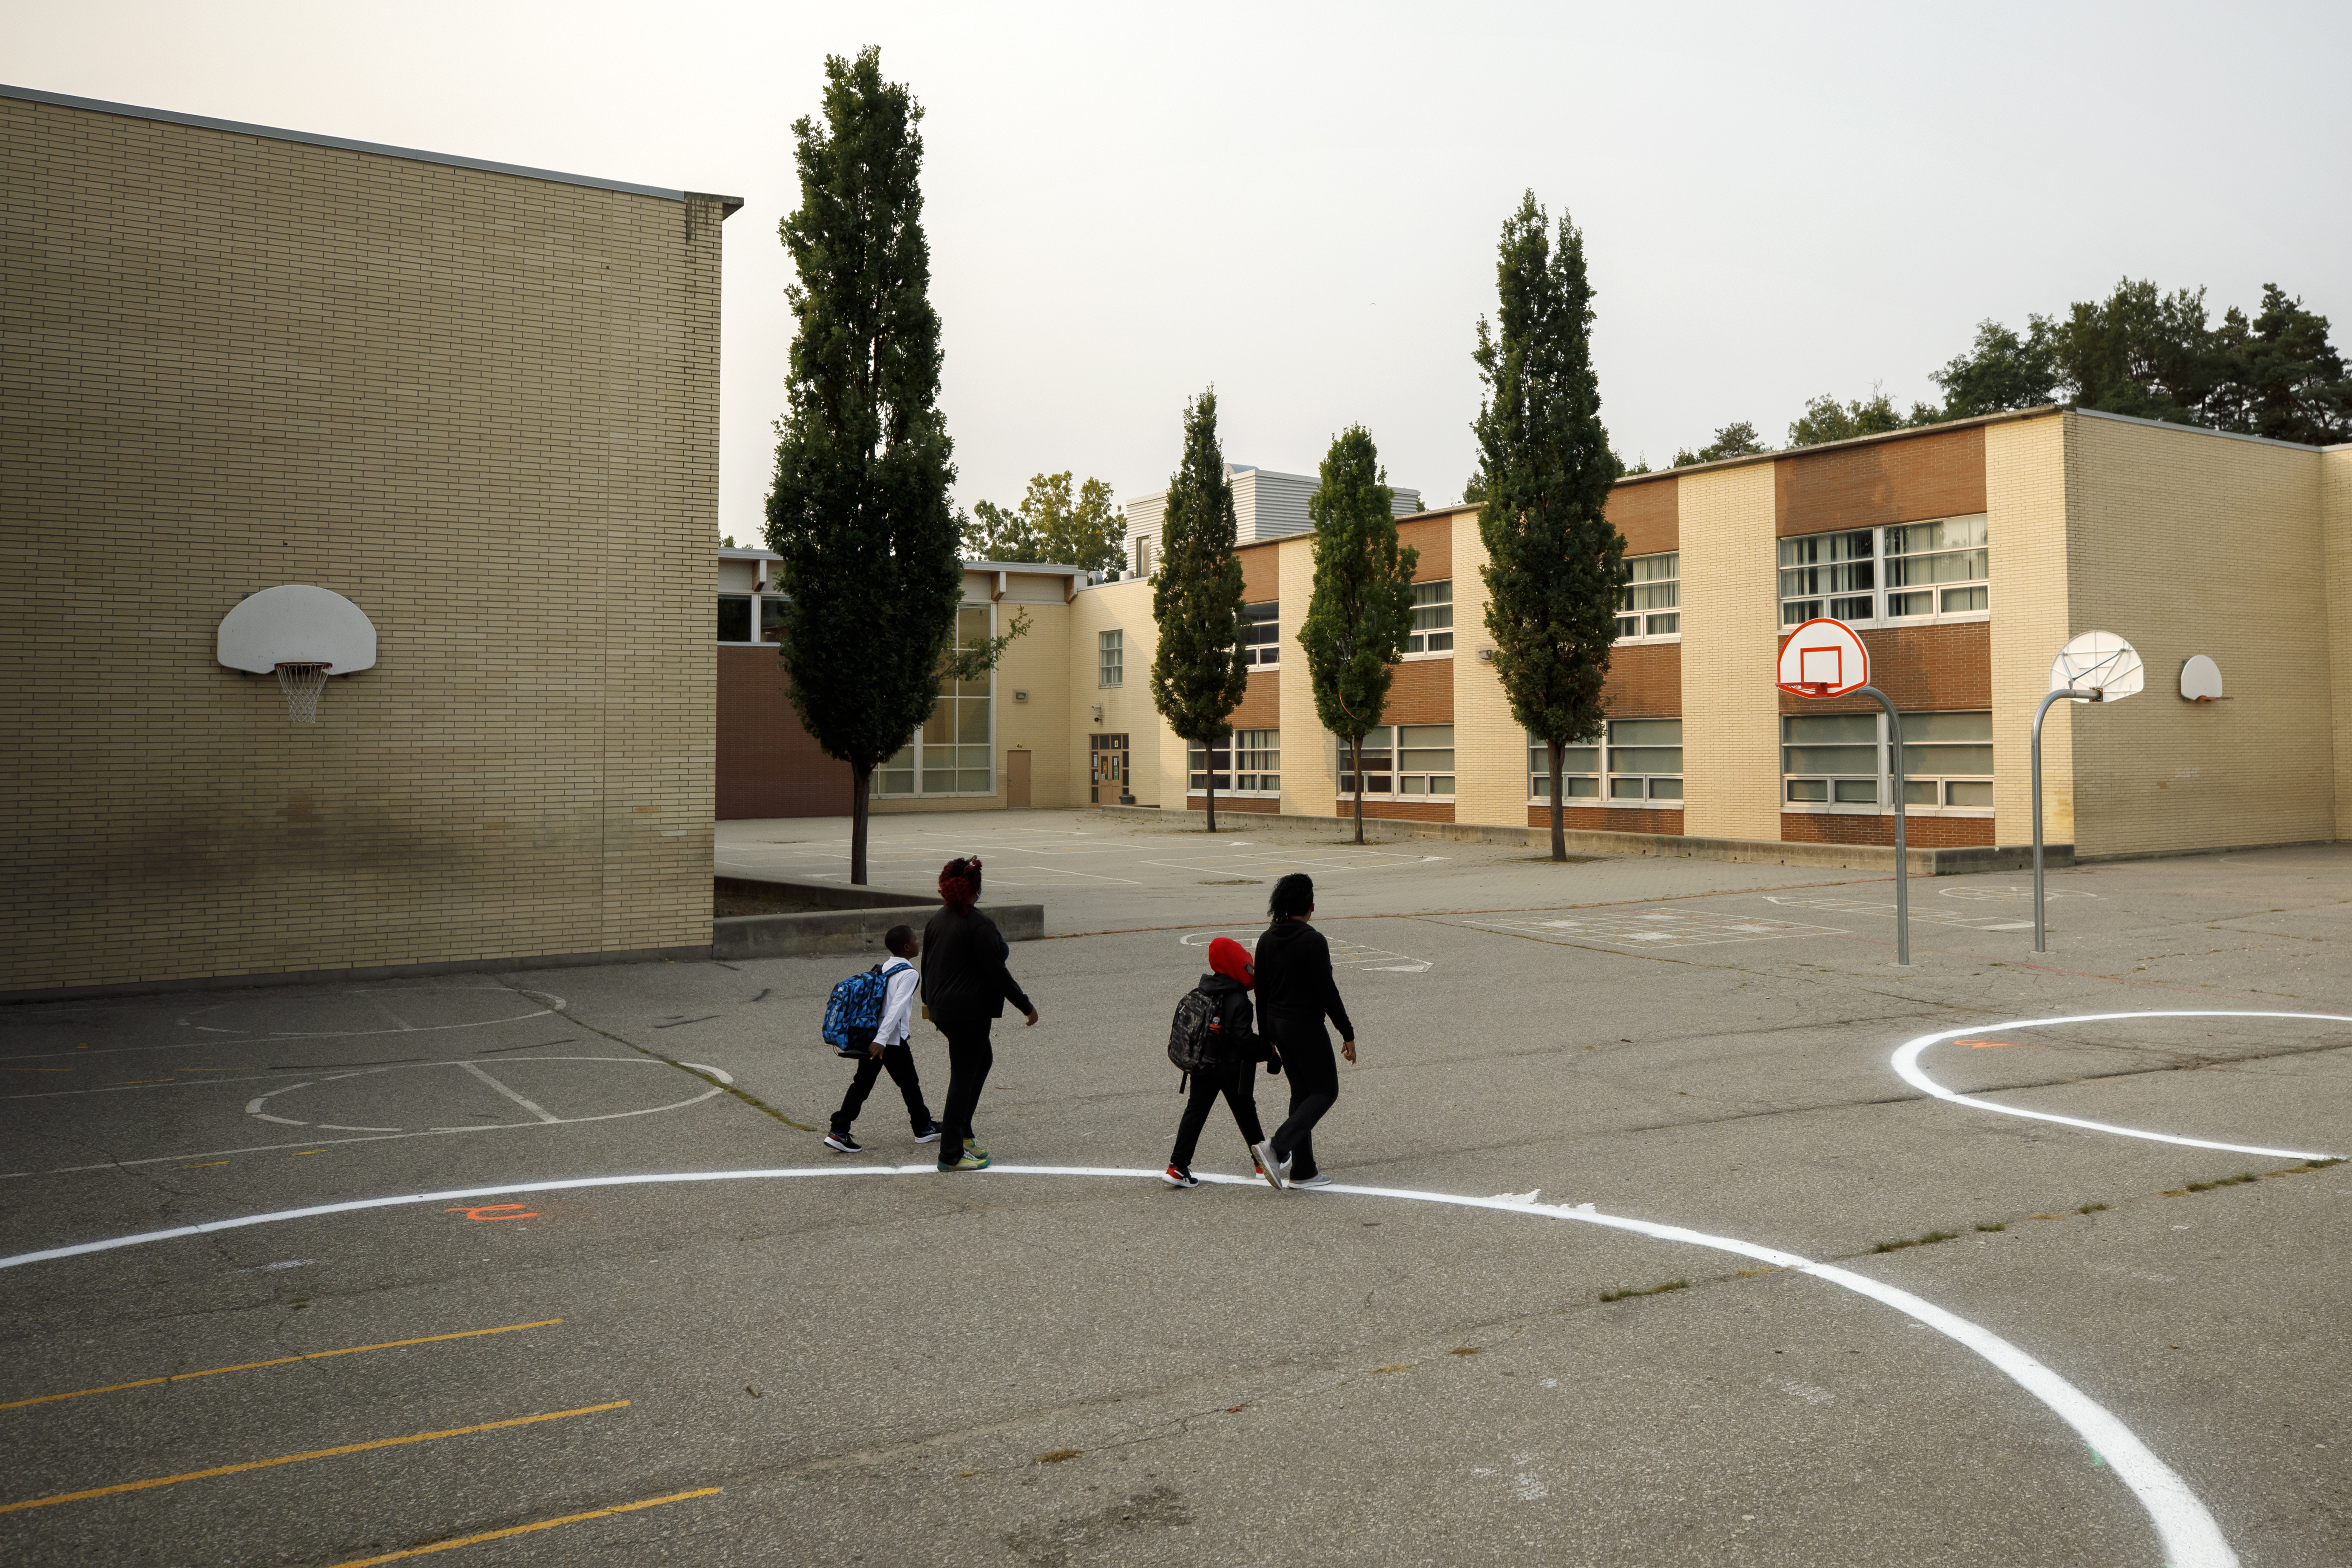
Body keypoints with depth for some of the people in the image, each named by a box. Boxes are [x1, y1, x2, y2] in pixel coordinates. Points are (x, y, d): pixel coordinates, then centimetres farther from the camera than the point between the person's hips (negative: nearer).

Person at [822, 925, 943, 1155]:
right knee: (909, 1083, 9)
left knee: (862, 1083, 7)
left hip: (870, 1036, 7)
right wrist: (881, 1040, -27)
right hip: (892, 1041, -7)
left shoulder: (885, 968, 13)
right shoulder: (909, 974, -13)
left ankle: (839, 1132, 0)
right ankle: (924, 1128, 23)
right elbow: (896, 1008, -22)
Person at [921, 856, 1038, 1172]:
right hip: (969, 1012, -9)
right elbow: (996, 971, -18)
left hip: (943, 1008, 9)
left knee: (983, 1058, 24)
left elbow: (927, 965, 18)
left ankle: (961, 1132, 24)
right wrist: (1025, 1006, -10)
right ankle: (951, 1155, 4)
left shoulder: (936, 921, 8)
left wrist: (929, 1002, 33)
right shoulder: (978, 924, -18)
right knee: (964, 1076, -1)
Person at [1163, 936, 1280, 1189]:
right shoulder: (1238, 1001, -19)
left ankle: (1178, 1166, -1)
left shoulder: (1201, 993, 3)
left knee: (1195, 1111, 6)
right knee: (1245, 1112, 11)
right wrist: (1268, 1049, -7)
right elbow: (1244, 1040, -20)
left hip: (1201, 1066, 5)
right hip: (1231, 1069, -5)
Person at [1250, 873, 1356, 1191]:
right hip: (1306, 1026, -7)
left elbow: (1261, 991, 10)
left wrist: (1266, 1034, 19)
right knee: (1326, 1091, 4)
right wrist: (1348, 1034, -10)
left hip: (1277, 1022, 7)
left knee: (1301, 1092, 15)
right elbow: (1327, 991, -17)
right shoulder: (1313, 941, -18)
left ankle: (1303, 1170, 16)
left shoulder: (1267, 940, 4)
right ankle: (1277, 1147, -12)